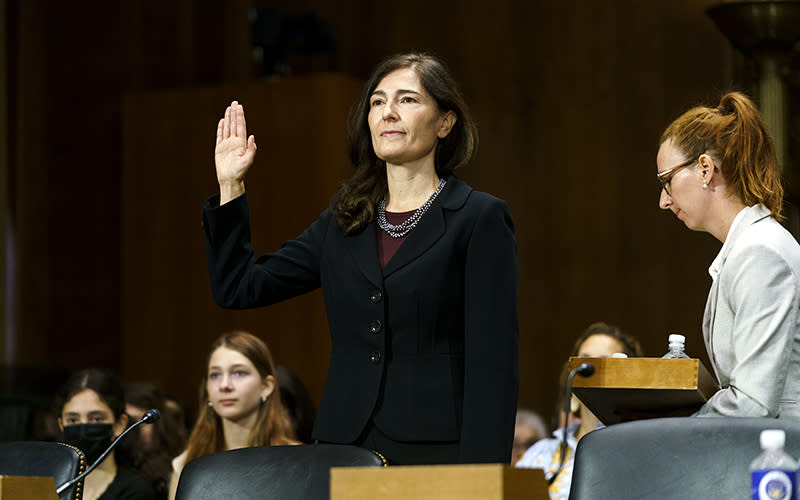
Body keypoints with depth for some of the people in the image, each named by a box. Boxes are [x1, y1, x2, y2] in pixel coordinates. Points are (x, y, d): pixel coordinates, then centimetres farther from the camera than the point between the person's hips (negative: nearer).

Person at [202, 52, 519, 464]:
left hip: (436, 447, -5)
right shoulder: (343, 222, 14)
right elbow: (237, 289, 16)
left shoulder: (479, 219, -2)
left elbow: (494, 360, -8)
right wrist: (230, 186, 11)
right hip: (345, 444, 5)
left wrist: (482, 474, -17)